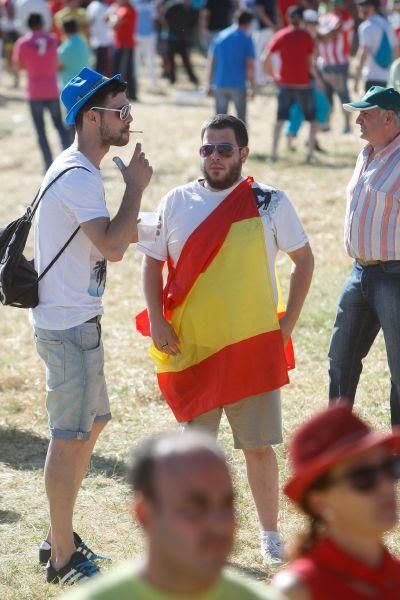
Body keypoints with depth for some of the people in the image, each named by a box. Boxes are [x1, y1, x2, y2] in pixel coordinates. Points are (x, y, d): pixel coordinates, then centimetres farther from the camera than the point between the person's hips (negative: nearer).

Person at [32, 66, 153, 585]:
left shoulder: (77, 171, 14)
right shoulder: (78, 176, -19)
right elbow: (112, 247, -28)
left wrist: (140, 229, 4)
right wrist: (136, 186, -18)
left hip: (78, 322, 11)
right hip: (69, 327, -11)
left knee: (92, 424, 19)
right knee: (70, 437, -4)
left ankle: (60, 538, 29)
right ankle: (62, 559, 4)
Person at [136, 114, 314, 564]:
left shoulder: (270, 203, -1)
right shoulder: (177, 202, 3)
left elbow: (303, 259, 8)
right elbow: (152, 262, 10)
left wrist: (288, 321, 1)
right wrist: (156, 320, -3)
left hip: (253, 347, -1)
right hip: (191, 348, 2)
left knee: (258, 445, 2)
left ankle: (270, 533, 16)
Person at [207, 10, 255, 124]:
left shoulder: (221, 36, 8)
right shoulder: (246, 39, -4)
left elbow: (212, 63, 8)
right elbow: (250, 66, -8)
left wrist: (210, 84, 13)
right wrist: (252, 87, 0)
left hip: (220, 84, 3)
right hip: (238, 85, -3)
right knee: (241, 118, 9)